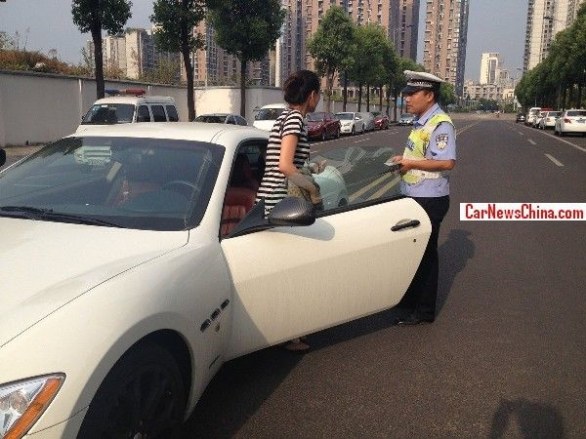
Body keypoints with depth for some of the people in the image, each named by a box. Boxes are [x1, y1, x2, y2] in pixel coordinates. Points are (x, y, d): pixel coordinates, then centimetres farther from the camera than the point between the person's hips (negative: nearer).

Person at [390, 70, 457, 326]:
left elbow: (447, 162, -28)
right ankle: (411, 297, 39)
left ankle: (423, 311, 14)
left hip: (430, 200, -10)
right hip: (414, 197, 10)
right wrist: (404, 159, 8)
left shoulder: (440, 124, -19)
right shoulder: (421, 121, 12)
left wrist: (411, 164, -22)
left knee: (425, 253, 1)